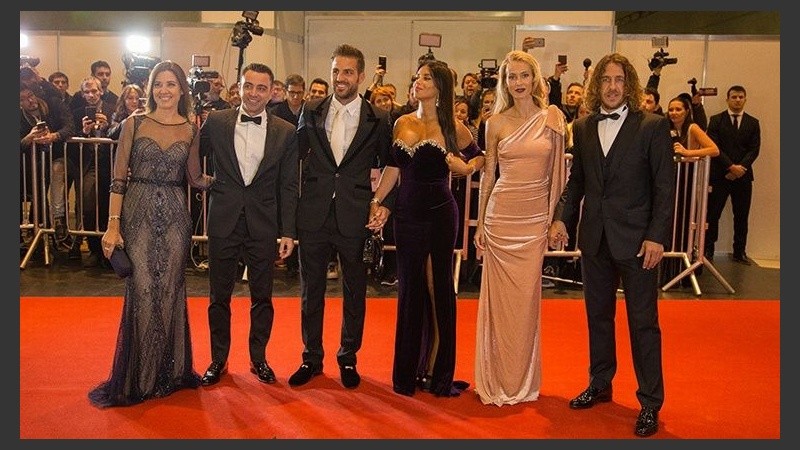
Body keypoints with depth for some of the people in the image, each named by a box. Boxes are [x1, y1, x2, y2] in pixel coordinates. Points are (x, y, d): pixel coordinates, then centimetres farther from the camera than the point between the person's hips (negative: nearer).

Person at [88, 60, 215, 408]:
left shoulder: (191, 129, 6)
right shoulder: (134, 124, 2)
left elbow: (196, 179, 10)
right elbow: (119, 178, -1)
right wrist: (113, 225, -7)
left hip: (175, 216, 2)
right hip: (139, 213, -1)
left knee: (170, 291, 7)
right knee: (142, 291, -2)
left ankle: (169, 371, 23)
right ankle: (137, 376, 14)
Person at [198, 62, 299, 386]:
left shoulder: (286, 132, 0)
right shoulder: (216, 122, 1)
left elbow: (288, 186, 0)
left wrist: (288, 231, -3)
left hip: (263, 226, 0)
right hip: (224, 223, 1)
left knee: (262, 298, 10)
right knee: (219, 297, 11)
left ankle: (258, 358, 28)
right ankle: (218, 360, 27)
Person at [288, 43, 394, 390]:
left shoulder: (378, 119, 0)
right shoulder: (311, 111, 4)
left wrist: (384, 205, -3)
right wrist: (295, 197, 2)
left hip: (355, 216, -1)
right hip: (314, 215, 2)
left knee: (355, 292, 11)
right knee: (311, 291, 12)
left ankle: (348, 358, 29)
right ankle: (311, 357, 28)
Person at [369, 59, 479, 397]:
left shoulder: (452, 127, 1)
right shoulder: (403, 124, 9)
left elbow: (477, 155, 14)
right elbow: (392, 169, 7)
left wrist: (465, 168, -7)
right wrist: (376, 201, -5)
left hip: (441, 213, -2)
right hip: (407, 214, 3)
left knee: (439, 287, 3)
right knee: (410, 288, 6)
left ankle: (438, 372, 14)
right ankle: (409, 370, 18)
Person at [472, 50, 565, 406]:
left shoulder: (553, 117, 3)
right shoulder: (496, 123, 3)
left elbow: (556, 171, 5)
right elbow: (488, 174, 7)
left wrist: (556, 217, 0)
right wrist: (480, 224, 4)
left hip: (536, 218, 0)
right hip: (501, 217, 0)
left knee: (527, 298, 6)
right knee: (500, 298, 5)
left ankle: (524, 379, 21)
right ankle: (498, 378, 18)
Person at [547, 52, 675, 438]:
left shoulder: (653, 126, -6)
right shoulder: (583, 128, 7)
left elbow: (665, 186, -8)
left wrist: (657, 236, -14)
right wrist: (562, 218, -2)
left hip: (636, 240, -5)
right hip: (595, 238, 5)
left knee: (643, 322, 3)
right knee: (598, 315, 16)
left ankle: (650, 402, 15)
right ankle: (600, 385, 33)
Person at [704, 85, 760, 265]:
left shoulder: (753, 123, 11)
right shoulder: (716, 120, 3)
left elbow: (754, 149, 3)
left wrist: (740, 168, -11)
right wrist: (731, 167, -14)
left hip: (743, 176, 3)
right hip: (719, 175, -2)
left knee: (742, 216, 6)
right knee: (712, 214, -3)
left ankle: (739, 252, 15)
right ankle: (708, 250, 5)